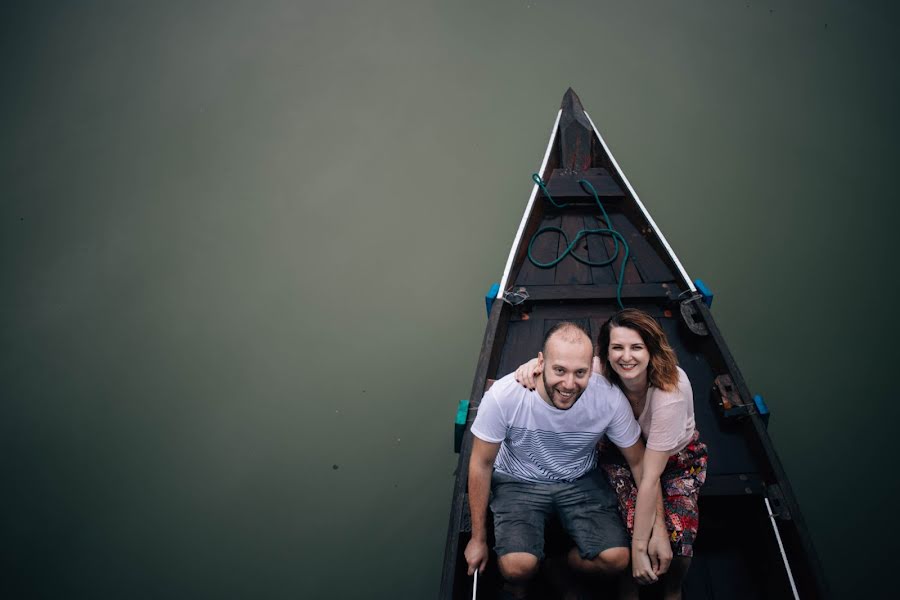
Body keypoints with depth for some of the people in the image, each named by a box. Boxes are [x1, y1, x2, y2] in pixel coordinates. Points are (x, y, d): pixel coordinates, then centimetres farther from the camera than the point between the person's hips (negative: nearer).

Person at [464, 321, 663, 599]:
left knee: (617, 558, -18)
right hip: (518, 481, -2)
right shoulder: (503, 395, -28)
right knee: (518, 566, -25)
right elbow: (482, 464, -12)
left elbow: (639, 462, -5)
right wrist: (478, 538, -5)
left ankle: (566, 563, 15)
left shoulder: (610, 398, -24)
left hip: (581, 480, 2)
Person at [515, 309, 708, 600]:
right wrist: (536, 362, -31)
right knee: (632, 519, -26)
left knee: (677, 531, -24)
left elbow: (651, 475, -34)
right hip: (623, 452, 2)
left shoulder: (671, 390, -36)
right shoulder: (603, 370, -26)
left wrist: (639, 546, -30)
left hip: (677, 456, -2)